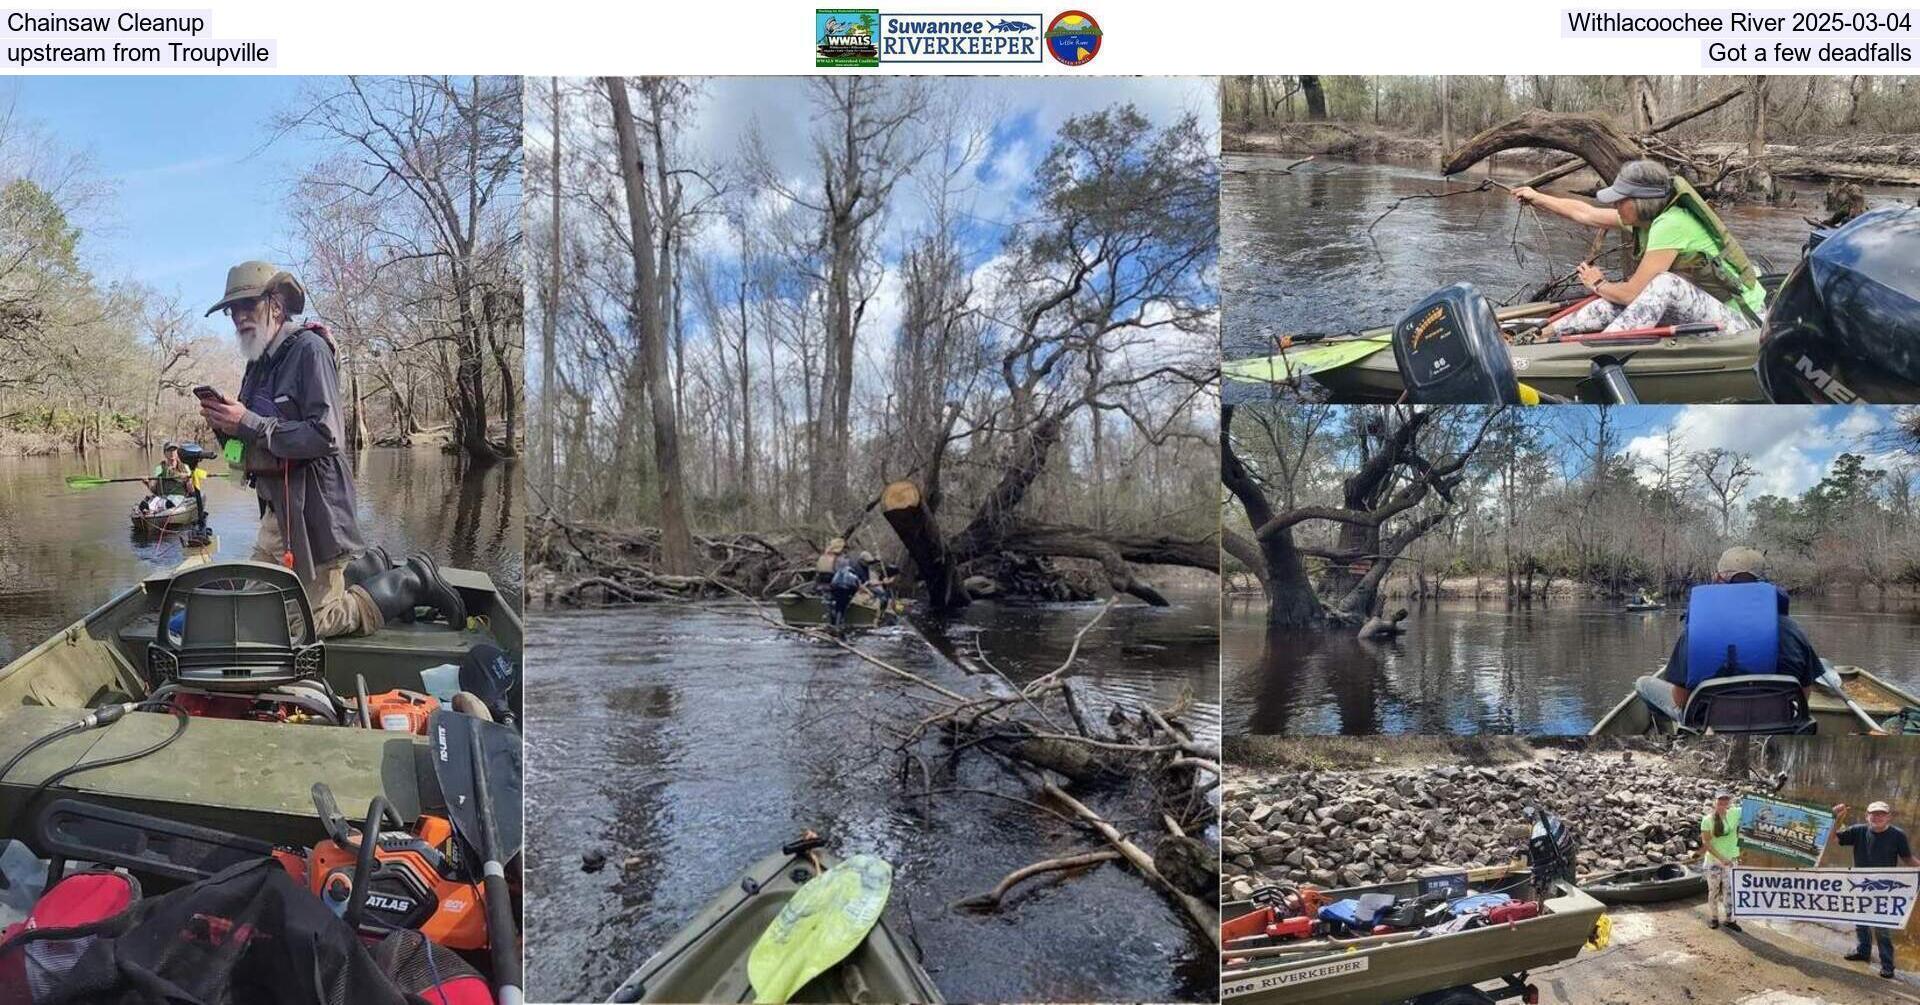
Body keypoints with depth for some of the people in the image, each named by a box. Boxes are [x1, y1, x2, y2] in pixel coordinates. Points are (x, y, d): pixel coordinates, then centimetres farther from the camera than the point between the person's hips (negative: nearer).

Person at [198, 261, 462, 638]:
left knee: (315, 622, -5)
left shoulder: (309, 348, -13)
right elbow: (251, 444, 17)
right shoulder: (259, 362, 13)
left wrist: (249, 423, -21)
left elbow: (325, 436, -23)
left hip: (312, 506, -9)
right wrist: (225, 426, -3)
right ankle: (367, 571, 24)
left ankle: (411, 582, 10)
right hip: (277, 508, 9)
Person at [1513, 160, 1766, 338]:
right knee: (1617, 302, -3)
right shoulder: (1648, 215, 1)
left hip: (1741, 323, -9)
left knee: (1665, 284, -31)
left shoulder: (1670, 225, -25)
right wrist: (1537, 198, 21)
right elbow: (1586, 213, 14)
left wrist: (1598, 285, -3)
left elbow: (1633, 292, -23)